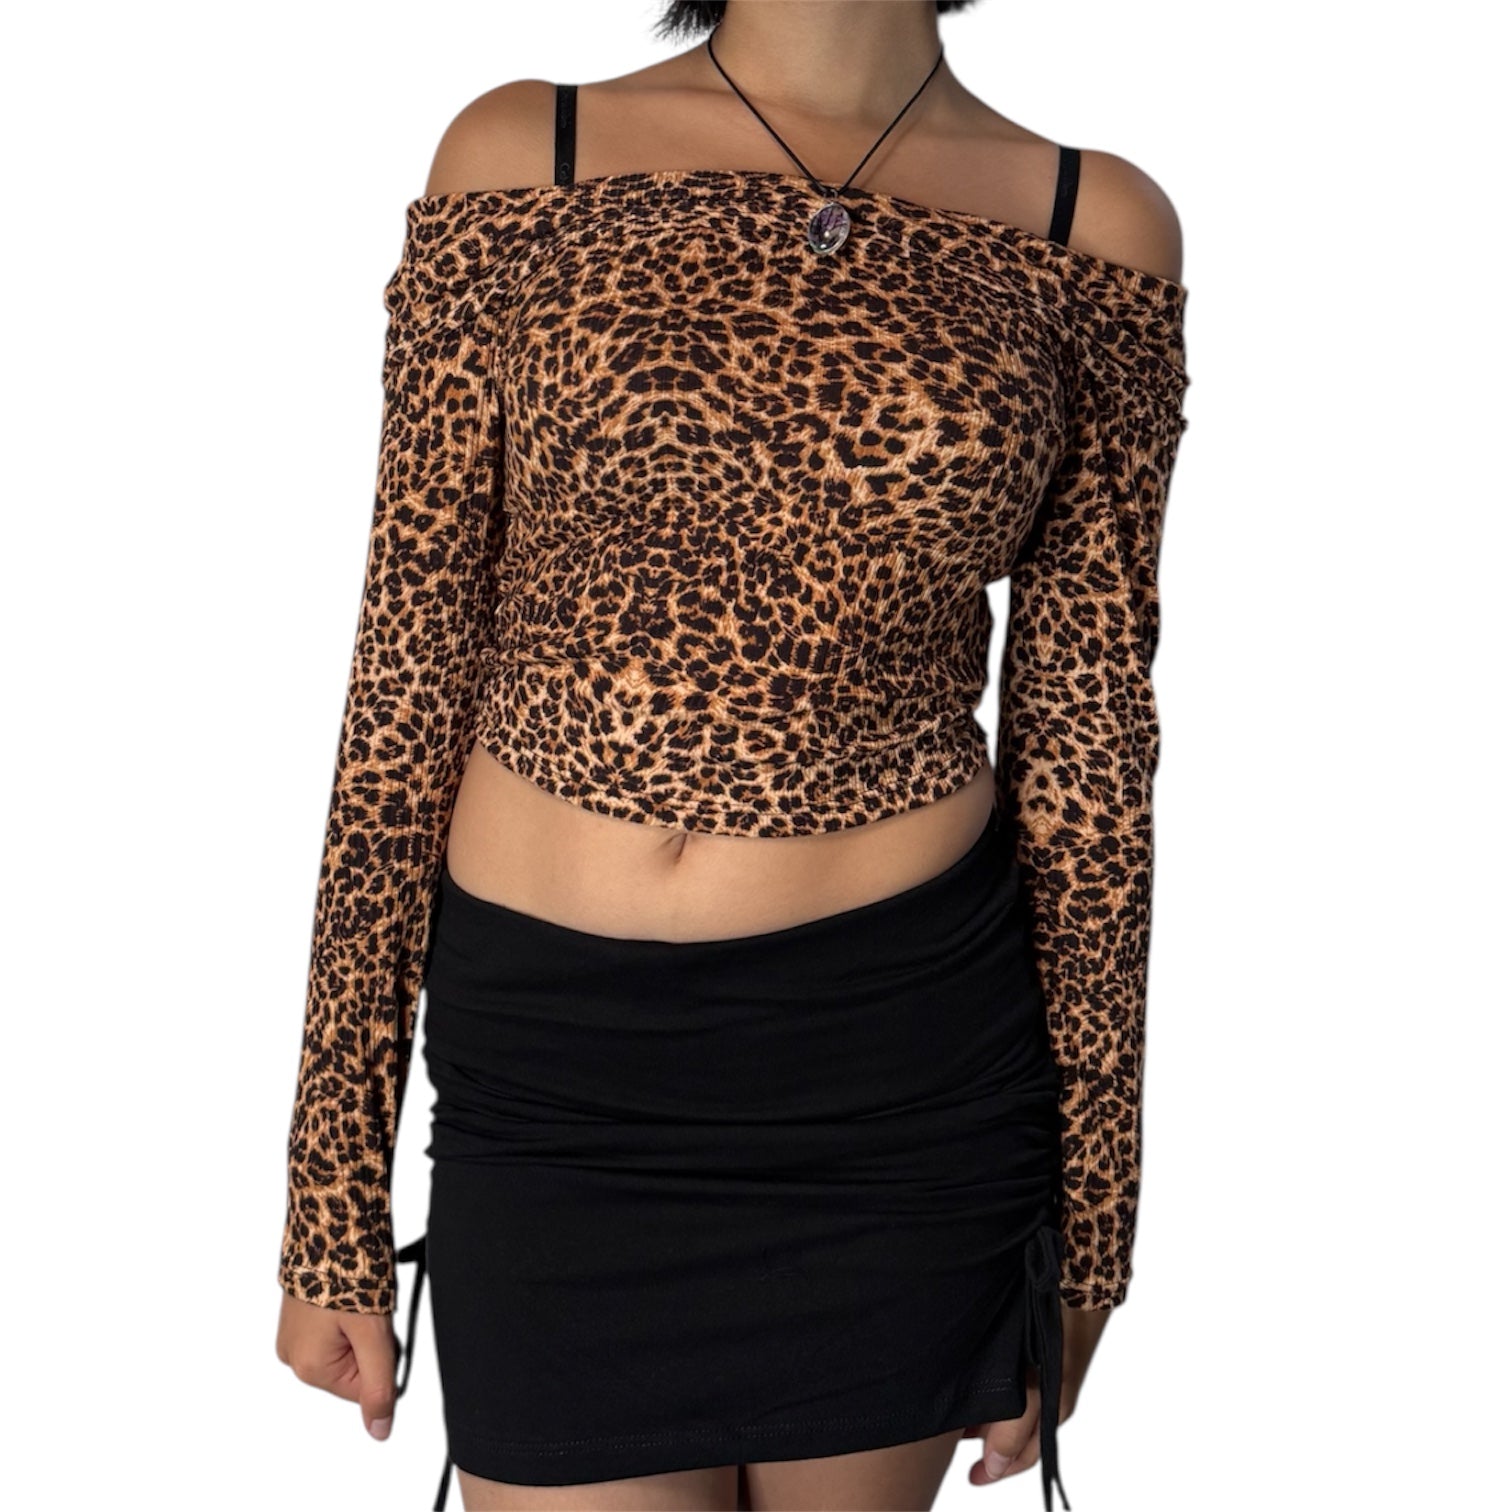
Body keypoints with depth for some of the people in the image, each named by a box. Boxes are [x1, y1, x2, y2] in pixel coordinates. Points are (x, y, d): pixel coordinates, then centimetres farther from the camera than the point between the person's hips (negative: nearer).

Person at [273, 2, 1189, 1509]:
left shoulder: (1098, 227, 0)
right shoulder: (516, 159, -1)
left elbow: (1086, 751, 2)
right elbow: (410, 682, -1)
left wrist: (1081, 1237, 5)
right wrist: (332, 1198, -1)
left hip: (907, 1056, 1)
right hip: (554, 1062, 0)